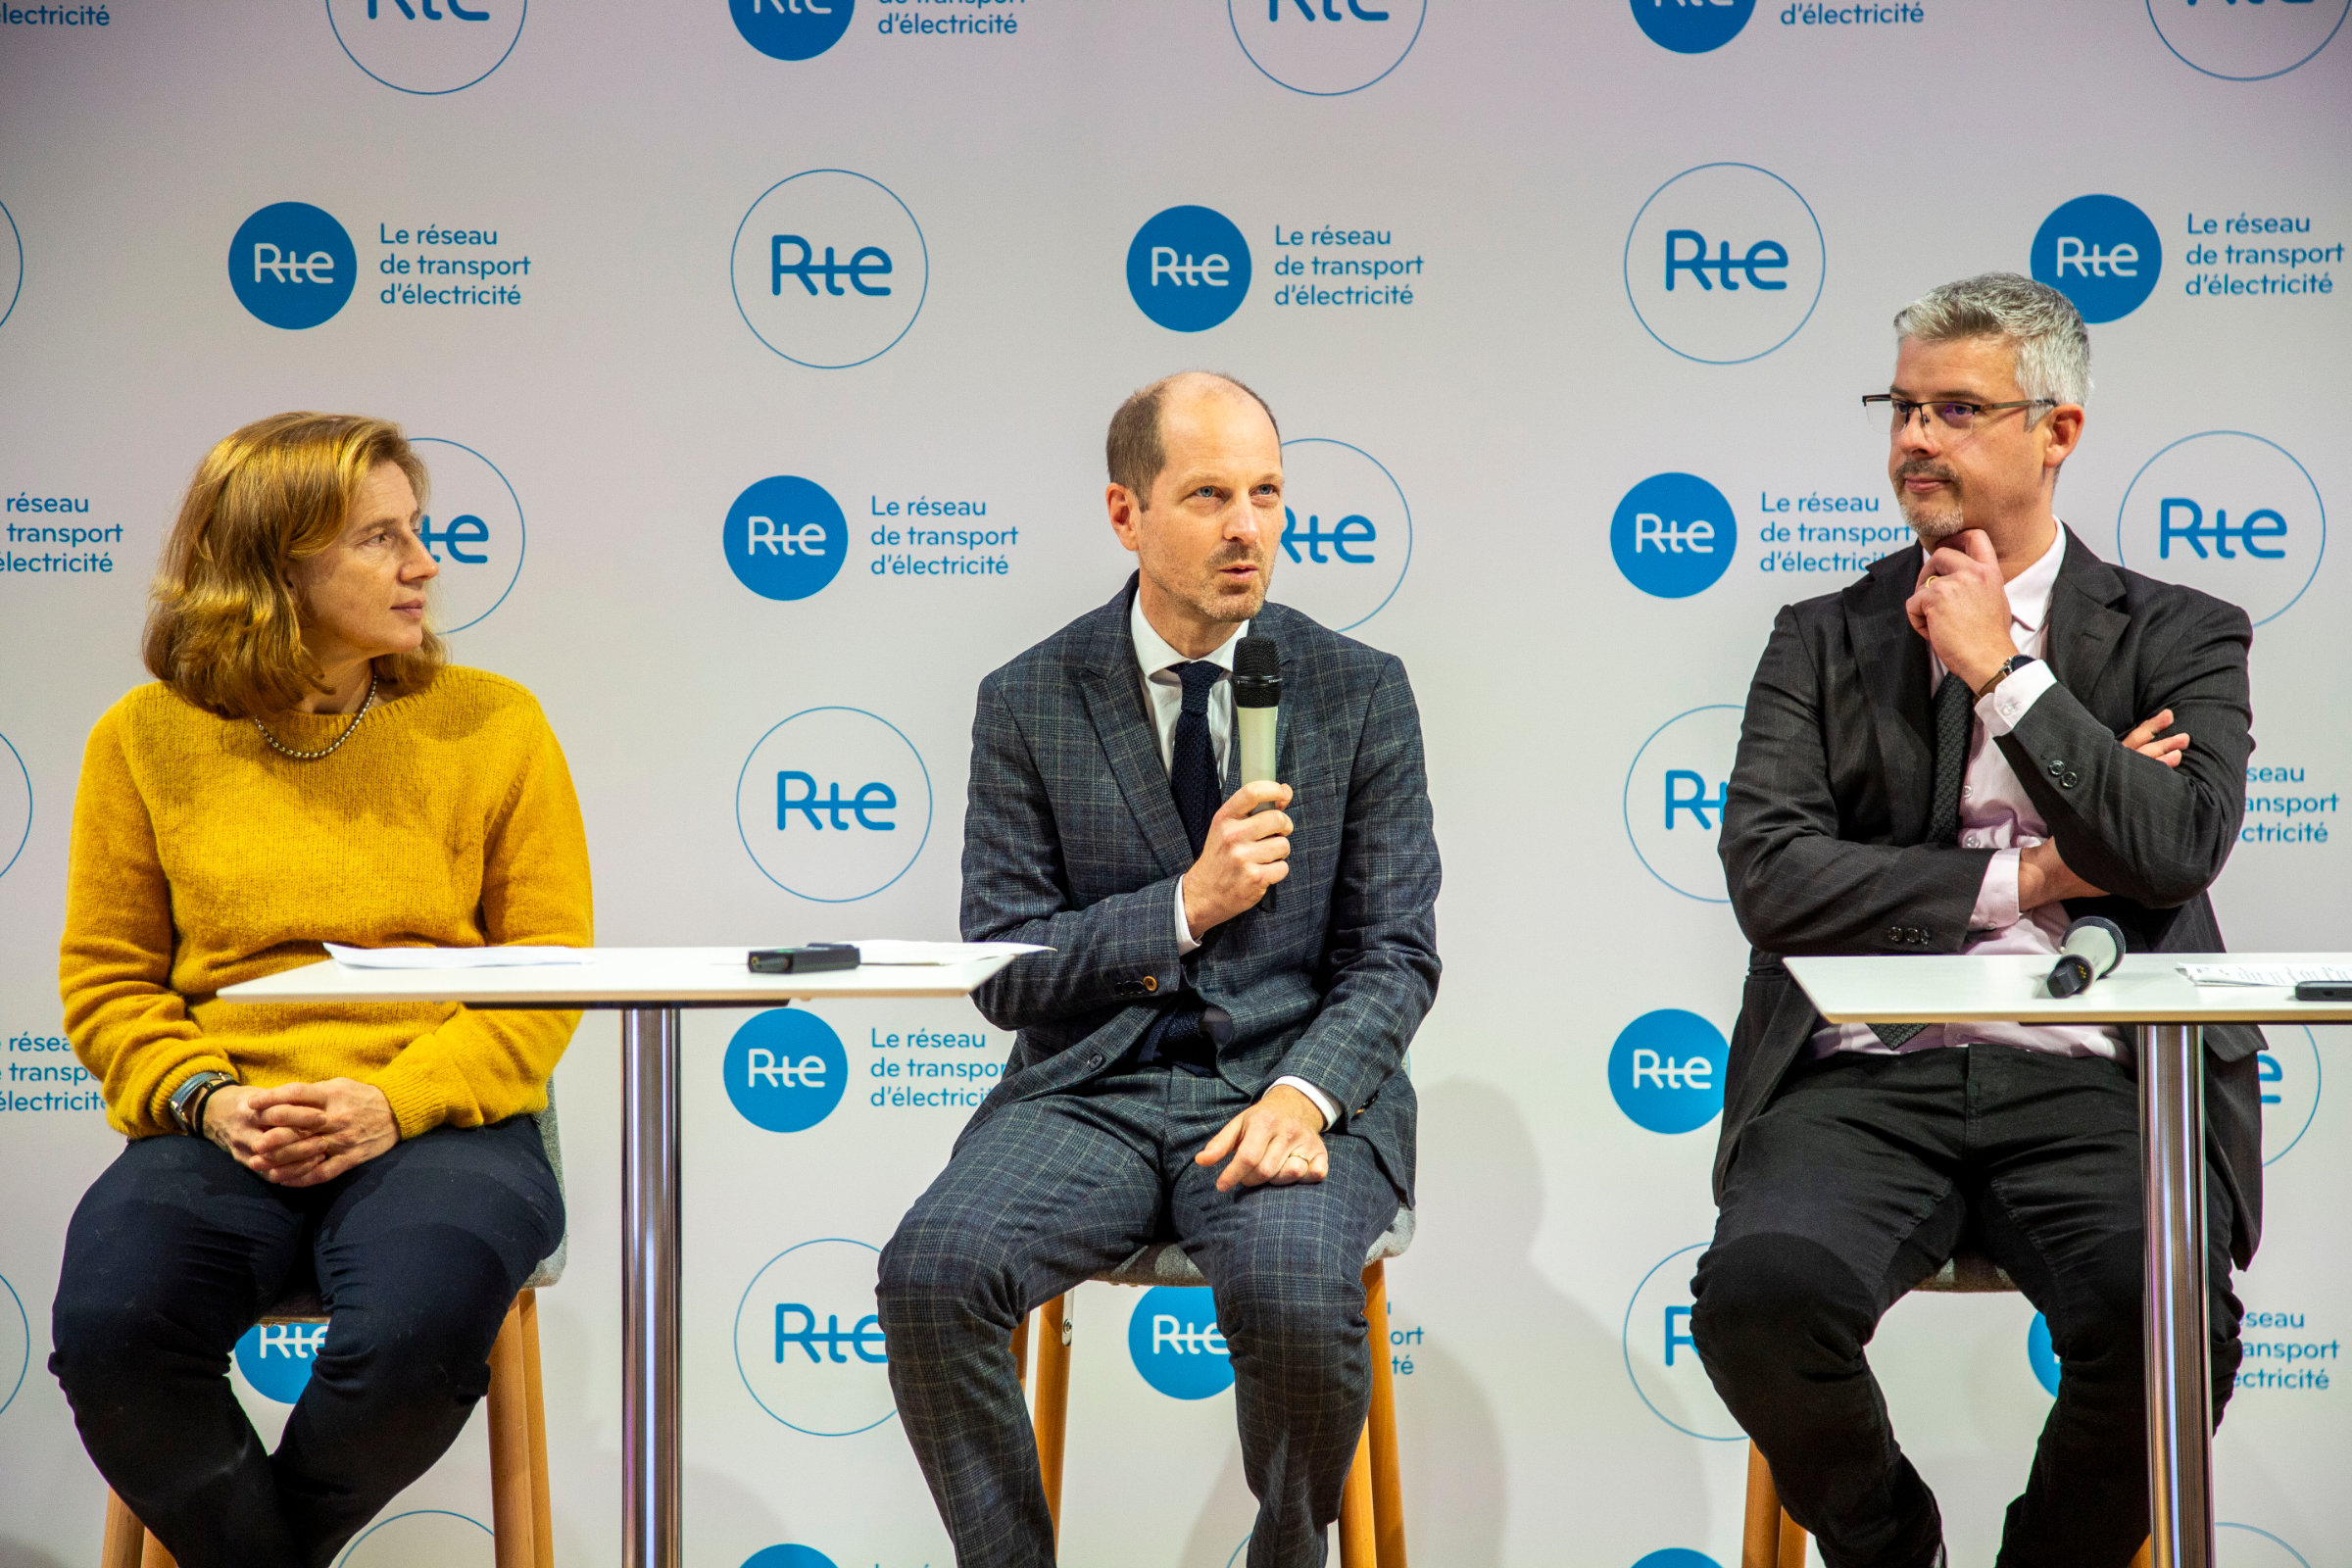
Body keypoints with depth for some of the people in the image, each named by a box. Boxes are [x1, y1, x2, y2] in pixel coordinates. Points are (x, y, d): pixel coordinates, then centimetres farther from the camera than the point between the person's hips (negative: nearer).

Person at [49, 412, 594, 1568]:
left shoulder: (492, 723, 6)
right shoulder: (146, 738, 8)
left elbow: (548, 965, 2)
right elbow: (104, 980, 10)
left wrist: (396, 1102, -13)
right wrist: (207, 1100, -10)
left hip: (440, 1120, -1)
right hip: (218, 1131, 1)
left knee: (420, 1325, -32)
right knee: (109, 1324, -29)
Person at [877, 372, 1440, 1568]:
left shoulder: (1360, 692, 5)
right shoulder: (1027, 704, 4)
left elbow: (1395, 955, 2)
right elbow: (1005, 977, 1)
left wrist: (1304, 1093, -17)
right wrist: (1185, 908, -15)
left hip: (1291, 1083, -1)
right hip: (1090, 1089, 1)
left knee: (1292, 1292, -32)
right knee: (929, 1272, -27)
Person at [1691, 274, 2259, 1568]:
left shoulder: (2177, 639, 11)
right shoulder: (1824, 640, 13)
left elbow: (2175, 854, -7)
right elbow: (1770, 878, -1)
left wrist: (2001, 670, -5)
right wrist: (2026, 876, -3)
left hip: (2087, 1085, -1)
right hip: (1868, 1082, 1)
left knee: (2166, 1313, -31)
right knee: (1759, 1291, -29)